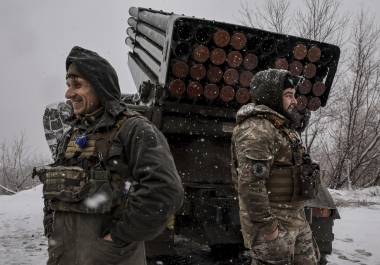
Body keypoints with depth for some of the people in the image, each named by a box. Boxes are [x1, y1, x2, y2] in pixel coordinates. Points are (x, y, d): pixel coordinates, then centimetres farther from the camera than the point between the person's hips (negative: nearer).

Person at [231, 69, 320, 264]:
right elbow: (250, 182, -27)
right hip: (274, 223, -10)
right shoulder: (257, 129, -19)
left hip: (296, 219, 10)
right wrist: (266, 225, -26)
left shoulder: (283, 126, 15)